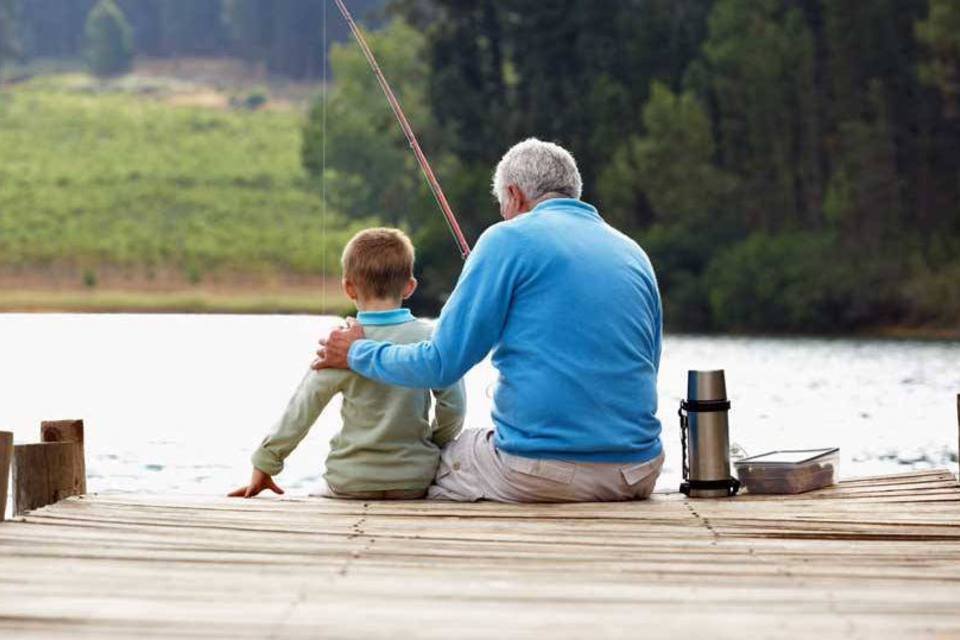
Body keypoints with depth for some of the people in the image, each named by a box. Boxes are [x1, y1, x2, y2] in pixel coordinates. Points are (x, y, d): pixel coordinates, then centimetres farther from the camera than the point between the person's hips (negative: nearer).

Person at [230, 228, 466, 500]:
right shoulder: (431, 339, -5)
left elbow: (299, 413, -3)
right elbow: (452, 408, -2)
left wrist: (264, 466, 8)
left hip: (352, 482, -1)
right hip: (415, 482, 1)